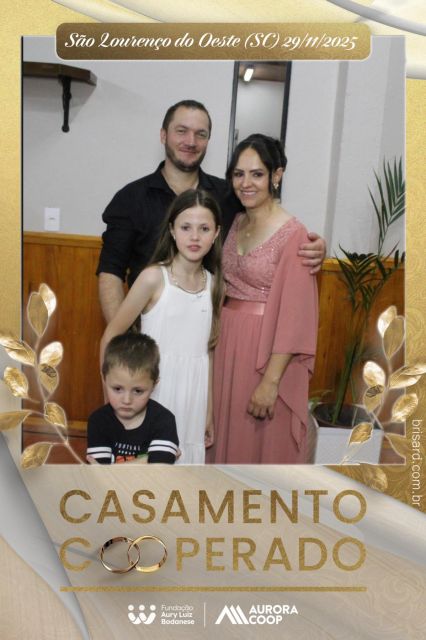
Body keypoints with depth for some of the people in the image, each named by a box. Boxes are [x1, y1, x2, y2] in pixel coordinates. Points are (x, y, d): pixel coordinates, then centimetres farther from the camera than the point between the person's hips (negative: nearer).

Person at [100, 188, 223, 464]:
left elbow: (206, 350, 8)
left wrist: (209, 411, 11)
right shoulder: (153, 278, -13)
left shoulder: (214, 284, 1)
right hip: (154, 392, -4)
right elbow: (110, 338, -7)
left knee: (186, 458, 15)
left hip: (193, 396, 4)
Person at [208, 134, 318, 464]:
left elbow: (293, 315, -17)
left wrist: (271, 381, -18)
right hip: (226, 343, 7)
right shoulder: (237, 222, 8)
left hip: (265, 351, -7)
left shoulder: (292, 233, -14)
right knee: (225, 439, 18)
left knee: (260, 444, 8)